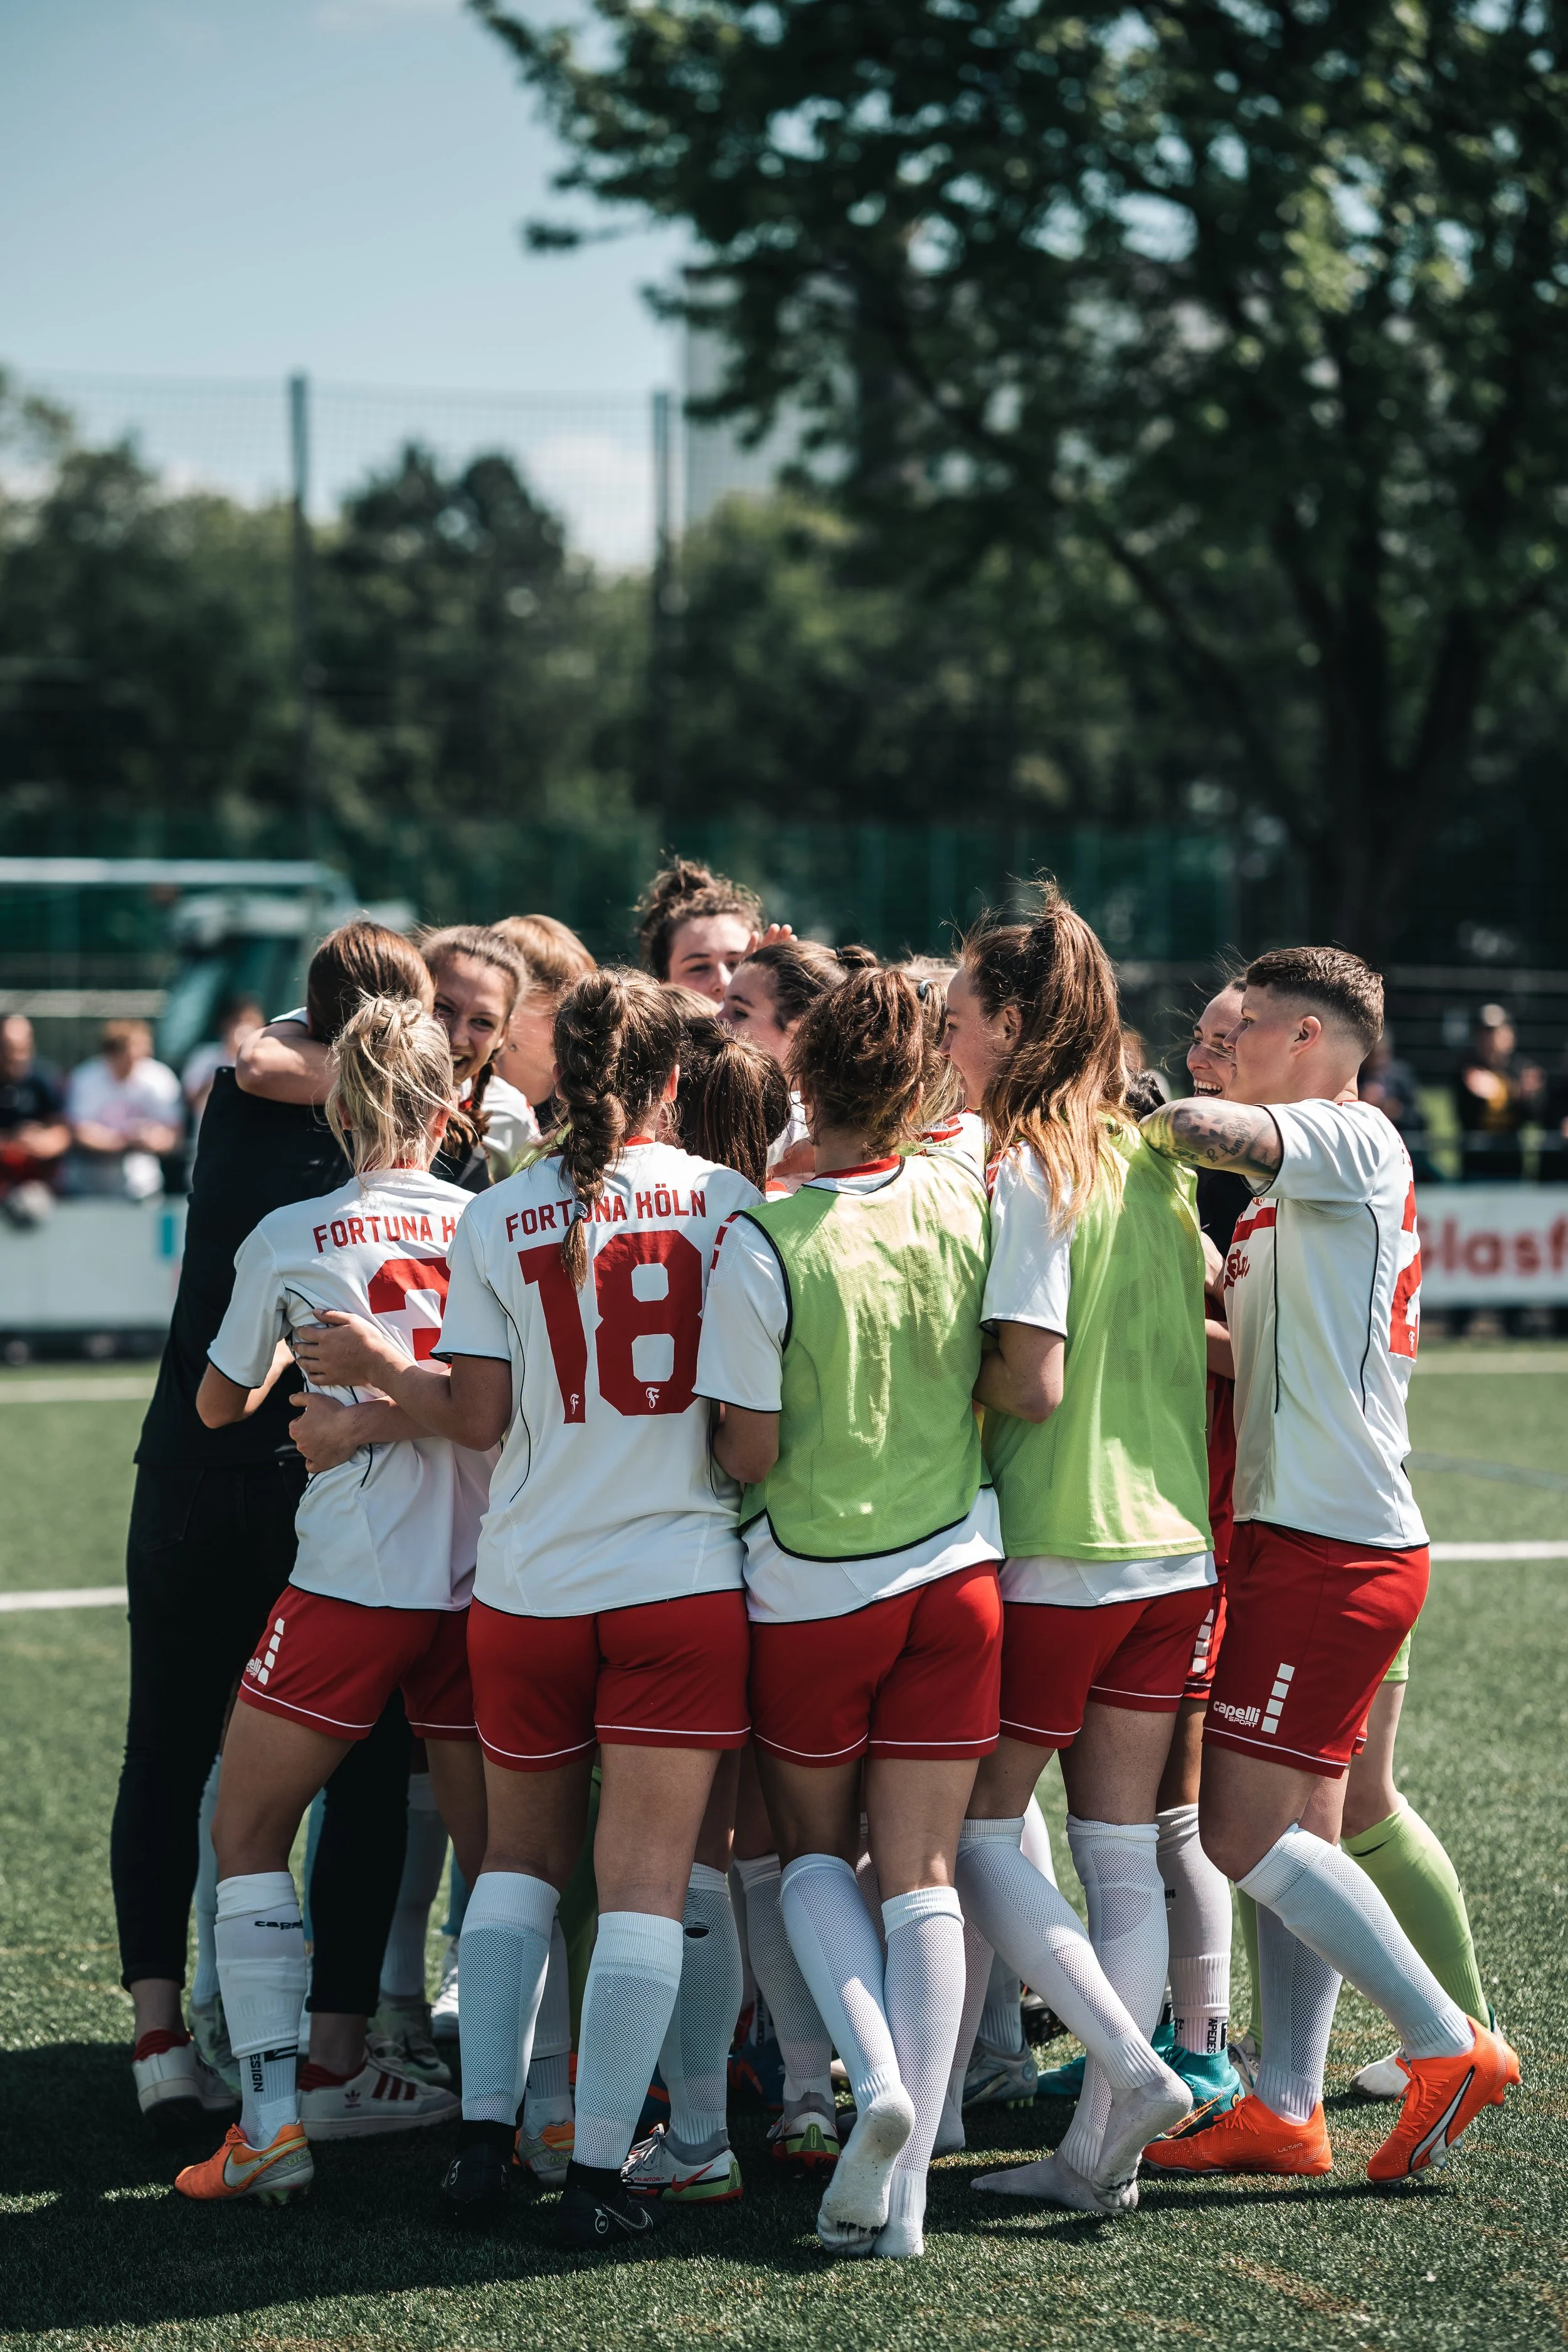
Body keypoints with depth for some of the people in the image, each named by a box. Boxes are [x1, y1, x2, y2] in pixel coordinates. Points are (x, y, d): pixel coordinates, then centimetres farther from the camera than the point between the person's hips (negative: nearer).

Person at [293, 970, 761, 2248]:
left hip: (529, 1589, 2)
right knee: (650, 1875, 1)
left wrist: (377, 1367, 13)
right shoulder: (724, 1198, -1)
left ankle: (485, 2131, 13)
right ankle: (603, 2171, -2)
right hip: (683, 1574, -2)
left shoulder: (499, 1218, 0)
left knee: (522, 1854, 18)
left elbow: (478, 1414, -1)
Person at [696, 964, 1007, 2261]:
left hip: (815, 1592, -3)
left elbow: (748, 1453, -12)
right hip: (957, 1572, 3)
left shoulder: (762, 1243, -18)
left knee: (814, 1850, 18)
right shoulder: (967, 1197, -5)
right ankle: (902, 2190, 1)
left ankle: (874, 2078, -5)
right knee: (923, 1875, 6)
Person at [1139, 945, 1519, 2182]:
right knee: (1293, 1829, 10)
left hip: (1329, 1543, -10)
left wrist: (1156, 1119, -8)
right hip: (1313, 1534, 10)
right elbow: (1268, 1339, 26)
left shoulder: (1355, 1139, -10)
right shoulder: (1302, 1185, 20)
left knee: (1247, 1829, -10)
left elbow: (1214, 1132, -28)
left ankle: (1449, 2045, -3)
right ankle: (1286, 2106, 13)